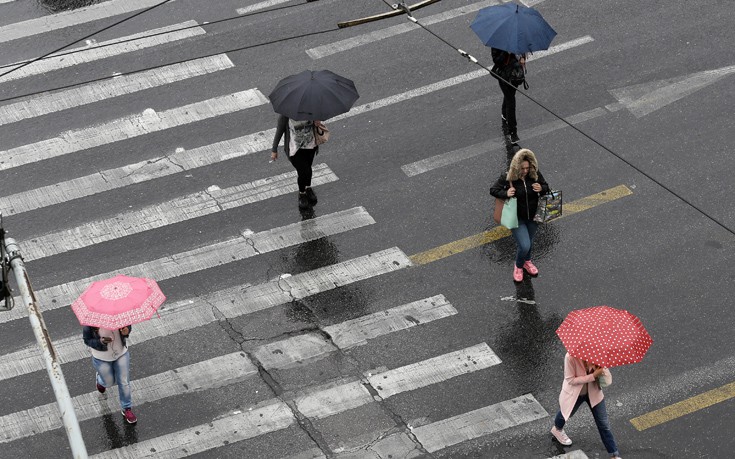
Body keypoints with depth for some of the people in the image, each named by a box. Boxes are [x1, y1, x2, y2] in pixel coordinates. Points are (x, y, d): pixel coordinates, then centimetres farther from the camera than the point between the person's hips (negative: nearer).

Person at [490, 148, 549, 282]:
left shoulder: (535, 174, -13)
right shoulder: (507, 177, -21)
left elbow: (546, 187, 2)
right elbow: (493, 190, -9)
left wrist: (541, 189, -22)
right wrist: (505, 194, -28)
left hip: (533, 216, 4)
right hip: (517, 218, -4)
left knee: (529, 242, 22)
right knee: (524, 246, -12)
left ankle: (527, 261, 54)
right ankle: (518, 266, 21)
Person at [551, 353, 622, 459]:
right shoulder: (571, 357, -36)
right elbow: (570, 380, -29)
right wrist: (593, 376, -37)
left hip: (593, 392, 2)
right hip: (574, 393, -2)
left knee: (603, 424, 5)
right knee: (566, 413, 28)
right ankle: (557, 429, 63)